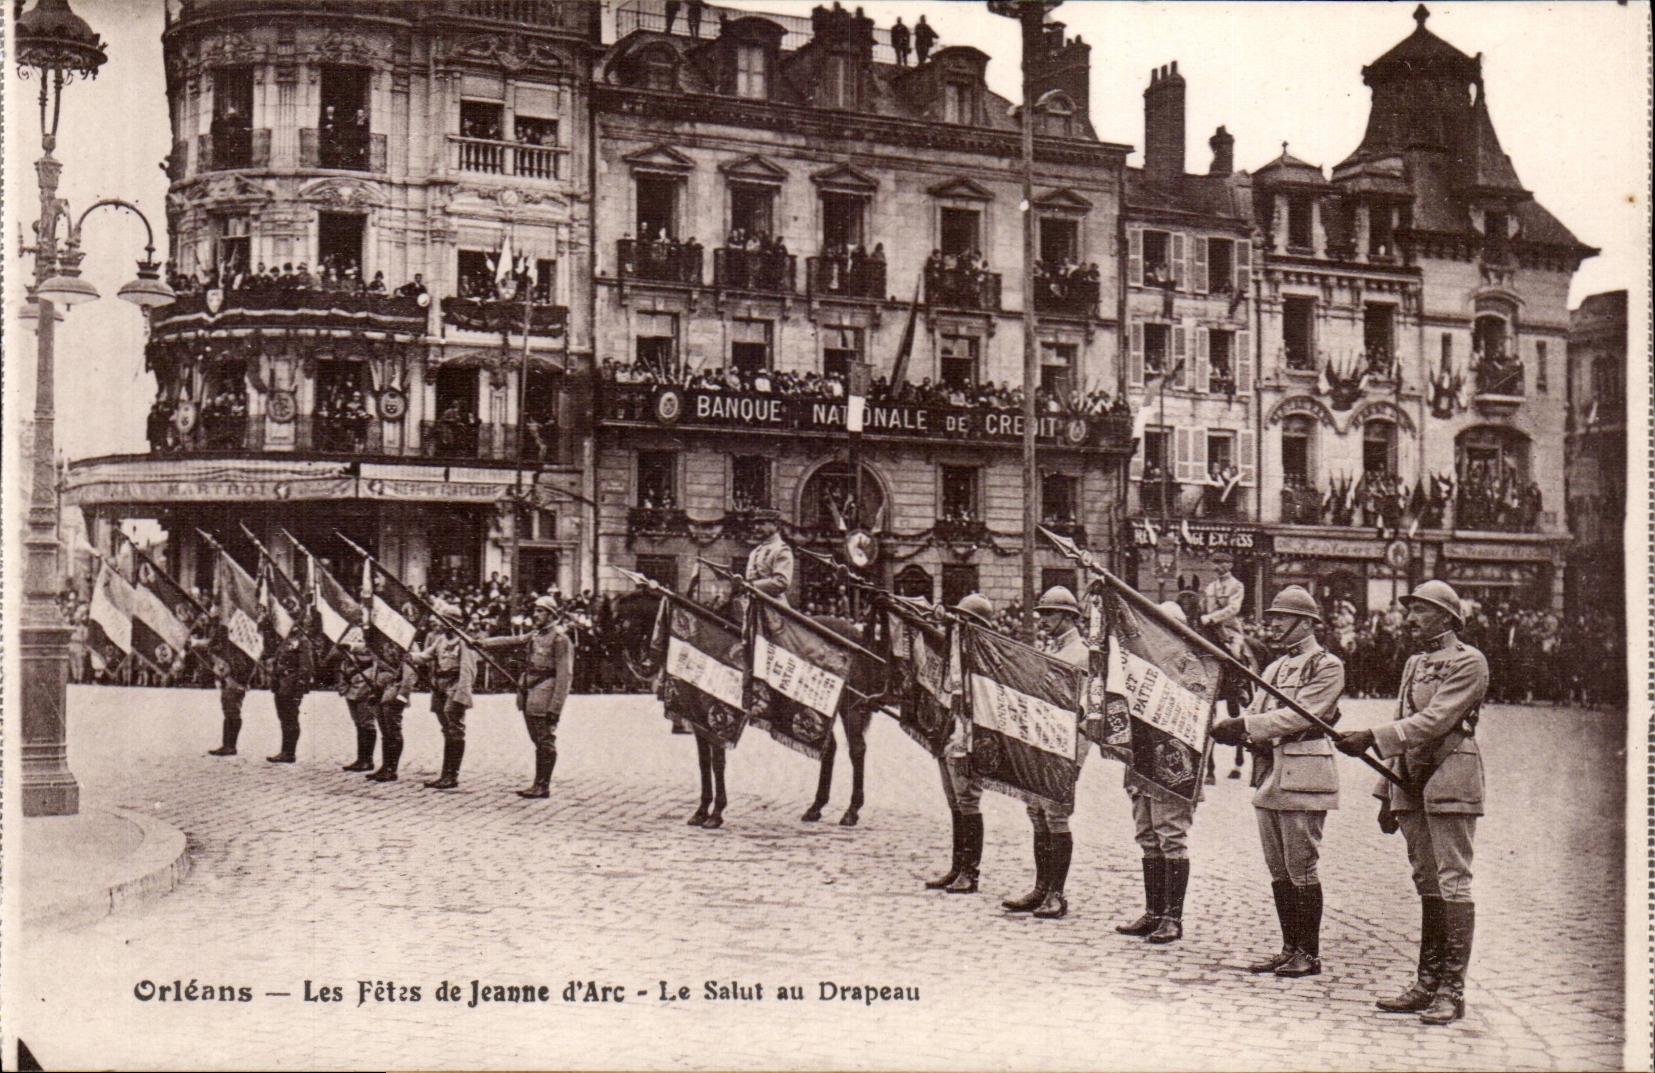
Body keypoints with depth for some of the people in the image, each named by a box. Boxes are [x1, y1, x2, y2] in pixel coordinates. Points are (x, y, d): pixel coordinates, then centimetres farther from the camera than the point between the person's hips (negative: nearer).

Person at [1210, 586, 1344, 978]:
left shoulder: (1326, 666, -6)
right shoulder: (1275, 668, 20)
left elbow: (1299, 715, -17)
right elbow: (1257, 712, 13)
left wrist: (1246, 726, -21)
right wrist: (1230, 729, -9)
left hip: (1304, 779, -8)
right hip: (1270, 776, 8)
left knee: (1301, 870, -4)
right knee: (1279, 872, 10)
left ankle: (1309, 953, 4)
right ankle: (1289, 949, 18)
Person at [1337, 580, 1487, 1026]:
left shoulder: (1469, 662, -6)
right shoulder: (1414, 663, 20)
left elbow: (1435, 720, -18)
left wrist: (1373, 738, -23)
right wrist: (1387, 795, 18)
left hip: (1451, 780, -8)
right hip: (1411, 784, 8)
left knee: (1453, 884, -7)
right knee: (1427, 884, 10)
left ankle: (1452, 991, -6)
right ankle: (1427, 984, 14)